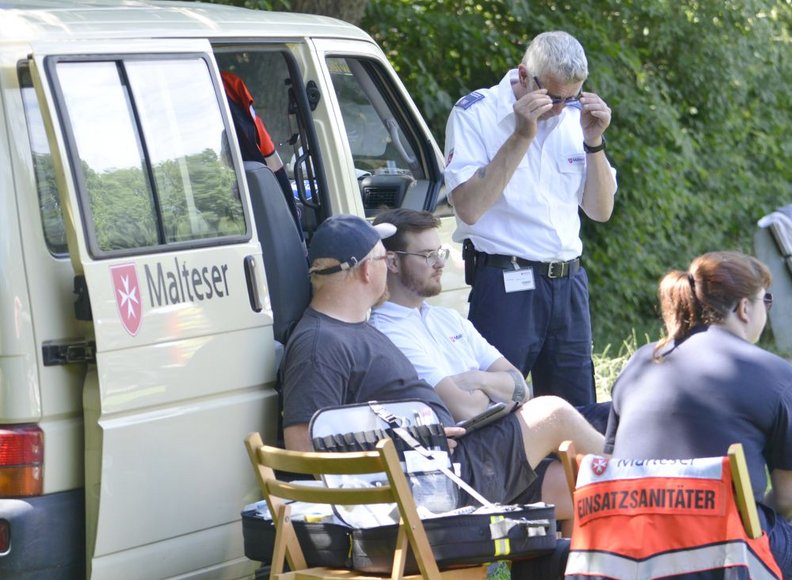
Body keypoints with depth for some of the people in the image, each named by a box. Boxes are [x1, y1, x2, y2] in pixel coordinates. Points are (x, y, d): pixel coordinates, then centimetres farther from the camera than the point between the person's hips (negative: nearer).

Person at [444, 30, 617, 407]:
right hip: (504, 286, -5)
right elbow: (468, 207, -19)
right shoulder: (476, 114, -6)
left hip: (569, 282, 5)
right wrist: (521, 137, -21)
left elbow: (601, 211, 9)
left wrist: (594, 142, -6)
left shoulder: (575, 114, 8)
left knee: (578, 413, 8)